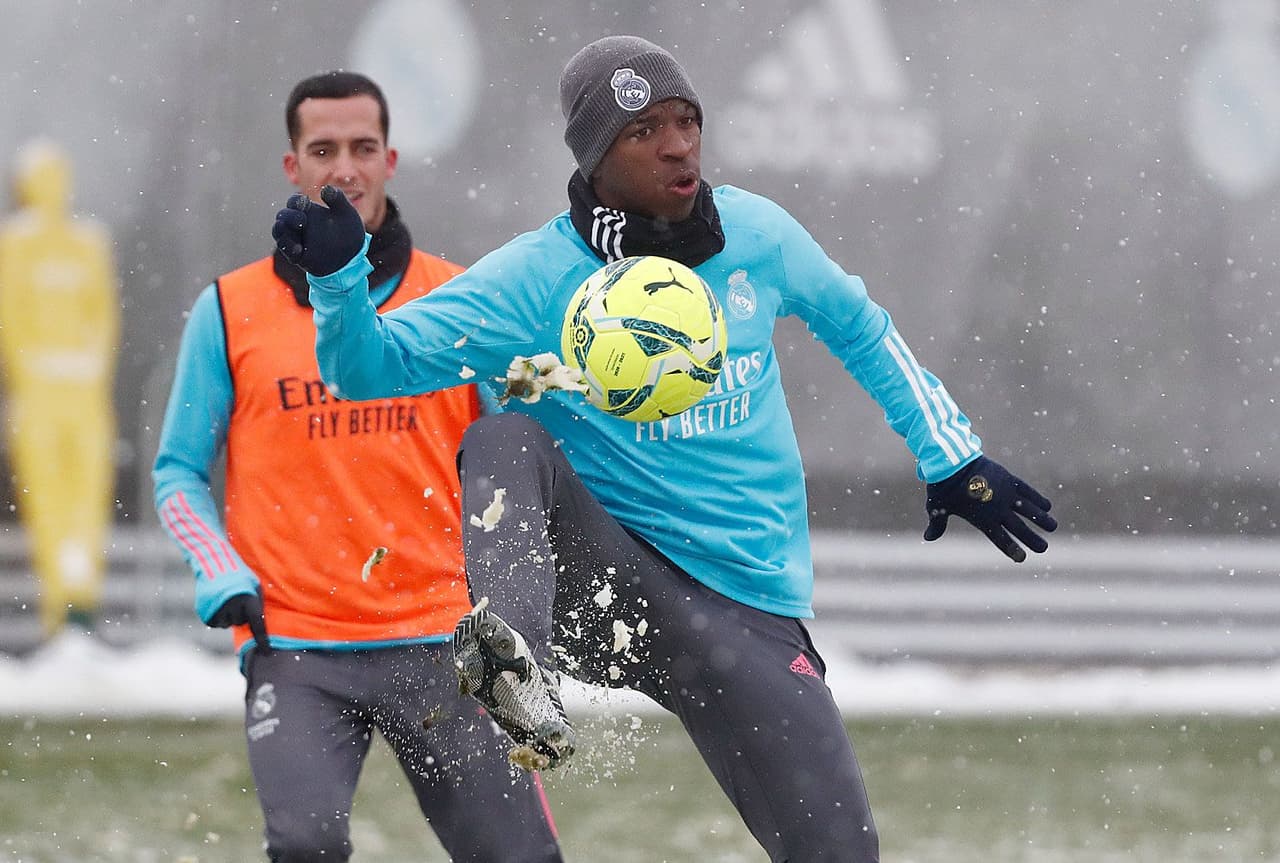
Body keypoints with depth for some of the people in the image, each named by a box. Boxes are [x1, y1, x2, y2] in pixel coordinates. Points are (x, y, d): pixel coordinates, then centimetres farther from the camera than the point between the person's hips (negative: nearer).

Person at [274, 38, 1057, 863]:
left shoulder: (756, 234, 3)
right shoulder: (538, 278, -7)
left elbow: (858, 326, 22)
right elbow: (372, 365, -12)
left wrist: (951, 455, 23)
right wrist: (338, 275, -31)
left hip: (751, 620, 3)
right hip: (607, 588, -3)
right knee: (505, 440, -31)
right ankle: (521, 672, -54)